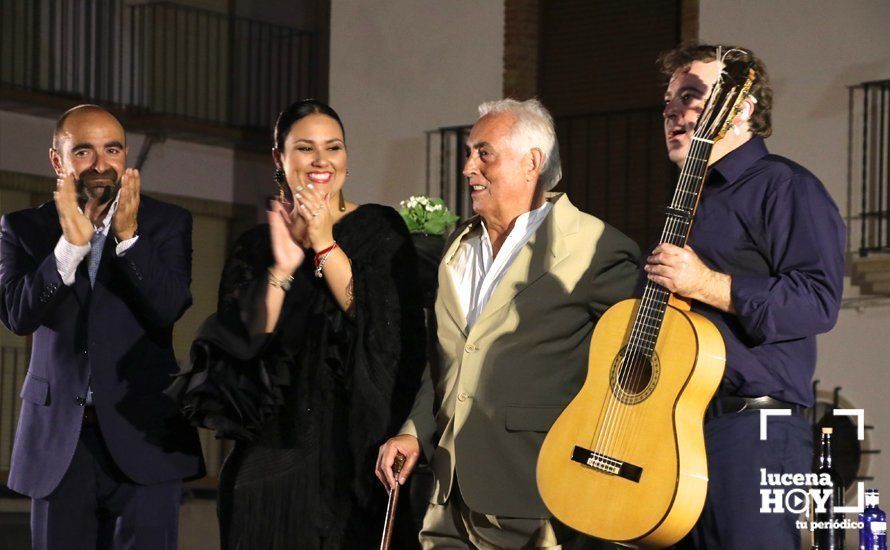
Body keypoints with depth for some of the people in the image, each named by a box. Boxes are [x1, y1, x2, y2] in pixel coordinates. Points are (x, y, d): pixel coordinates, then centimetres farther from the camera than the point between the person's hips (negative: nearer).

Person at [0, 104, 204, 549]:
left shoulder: (166, 223, 5)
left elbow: (169, 309, -9)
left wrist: (128, 236, -20)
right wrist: (70, 244, -19)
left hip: (142, 436, -1)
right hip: (58, 438, 1)